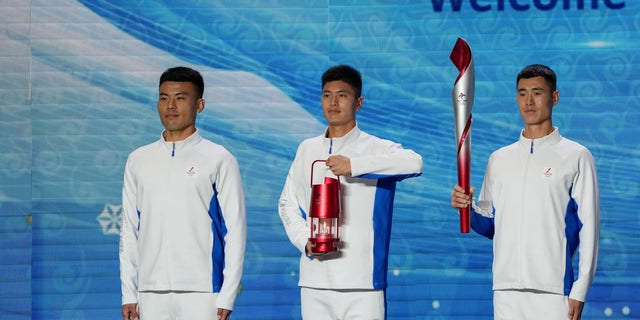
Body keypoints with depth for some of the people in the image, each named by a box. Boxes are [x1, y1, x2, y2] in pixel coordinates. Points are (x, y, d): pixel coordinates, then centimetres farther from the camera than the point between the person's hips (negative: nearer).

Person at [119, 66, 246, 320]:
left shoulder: (218, 160, 3)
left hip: (201, 292, -4)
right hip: (151, 293, 4)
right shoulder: (138, 160, 14)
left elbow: (235, 230, 0)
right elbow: (129, 231, 15)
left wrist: (227, 296, -7)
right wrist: (128, 294, 8)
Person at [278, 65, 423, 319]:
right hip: (313, 281, 5)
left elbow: (414, 163, -22)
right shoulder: (307, 149, 14)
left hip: (361, 282, -4)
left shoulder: (377, 149, -2)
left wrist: (354, 165, -27)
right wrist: (305, 240, -2)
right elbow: (288, 203, 17)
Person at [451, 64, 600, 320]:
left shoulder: (576, 157, 0)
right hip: (505, 288, 4)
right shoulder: (499, 159, 14)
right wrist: (467, 208, -3)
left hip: (554, 289, -4)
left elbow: (588, 228, -3)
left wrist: (580, 291, -9)